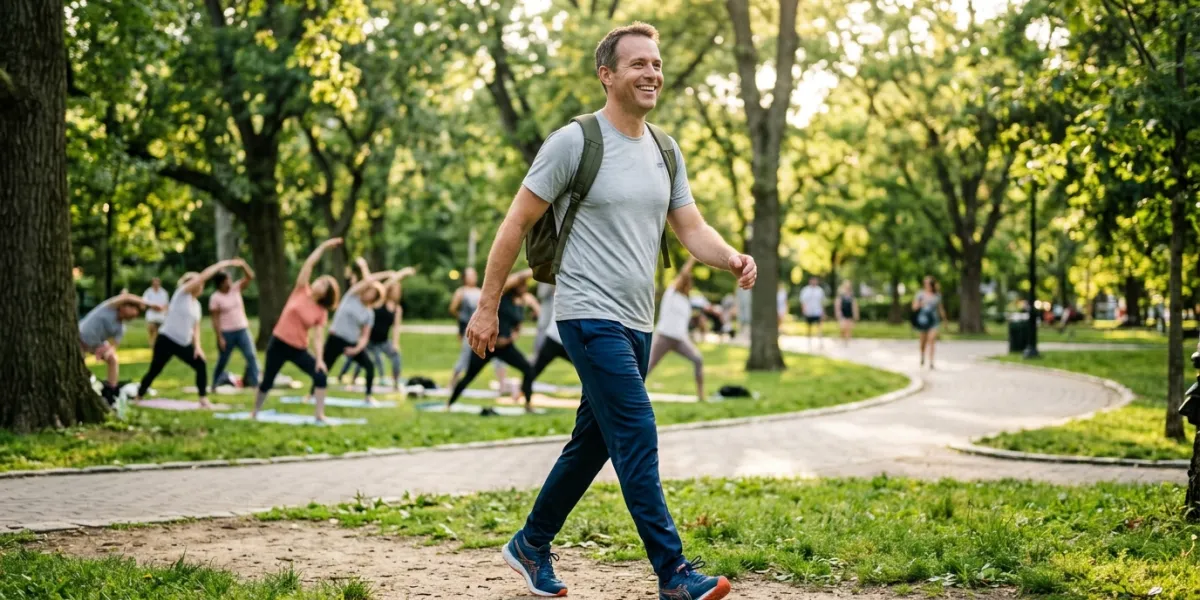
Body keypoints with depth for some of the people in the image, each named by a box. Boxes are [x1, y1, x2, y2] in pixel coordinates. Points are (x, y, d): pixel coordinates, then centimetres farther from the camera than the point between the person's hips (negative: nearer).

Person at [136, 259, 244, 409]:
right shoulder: (182, 293, -8)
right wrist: (222, 264, -15)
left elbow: (195, 327, 15)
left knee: (201, 364, -9)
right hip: (167, 340, -6)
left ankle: (203, 399, -6)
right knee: (154, 371, 1)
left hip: (185, 344, 6)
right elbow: (203, 276, -17)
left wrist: (197, 345, 0)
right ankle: (138, 397, 19)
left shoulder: (196, 304, 12)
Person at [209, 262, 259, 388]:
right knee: (223, 360, 8)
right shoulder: (215, 298, -10)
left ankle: (255, 382, -13)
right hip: (226, 333, -3)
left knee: (251, 356, -10)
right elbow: (215, 319, -11)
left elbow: (250, 277, -7)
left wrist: (243, 265, -24)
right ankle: (215, 384, 28)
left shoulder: (235, 288, 2)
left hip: (242, 330, 4)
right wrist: (220, 337, -16)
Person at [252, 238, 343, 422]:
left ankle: (319, 414, -6)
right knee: (267, 380, 5)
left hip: (299, 349, 1)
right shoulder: (301, 291, -4)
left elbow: (318, 336, -5)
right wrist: (324, 246, -8)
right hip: (278, 344, -1)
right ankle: (255, 412, 27)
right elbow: (309, 264, -9)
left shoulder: (322, 311, -2)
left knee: (321, 375, -14)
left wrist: (320, 358, -17)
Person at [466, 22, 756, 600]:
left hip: (636, 323, 8)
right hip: (590, 317, -8)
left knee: (592, 444, 15)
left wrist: (733, 258, -12)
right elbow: (515, 224, -5)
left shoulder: (666, 152, 13)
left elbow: (692, 230, 10)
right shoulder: (575, 142, -8)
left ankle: (531, 545, 31)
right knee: (637, 439, -14)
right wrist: (487, 308, -6)